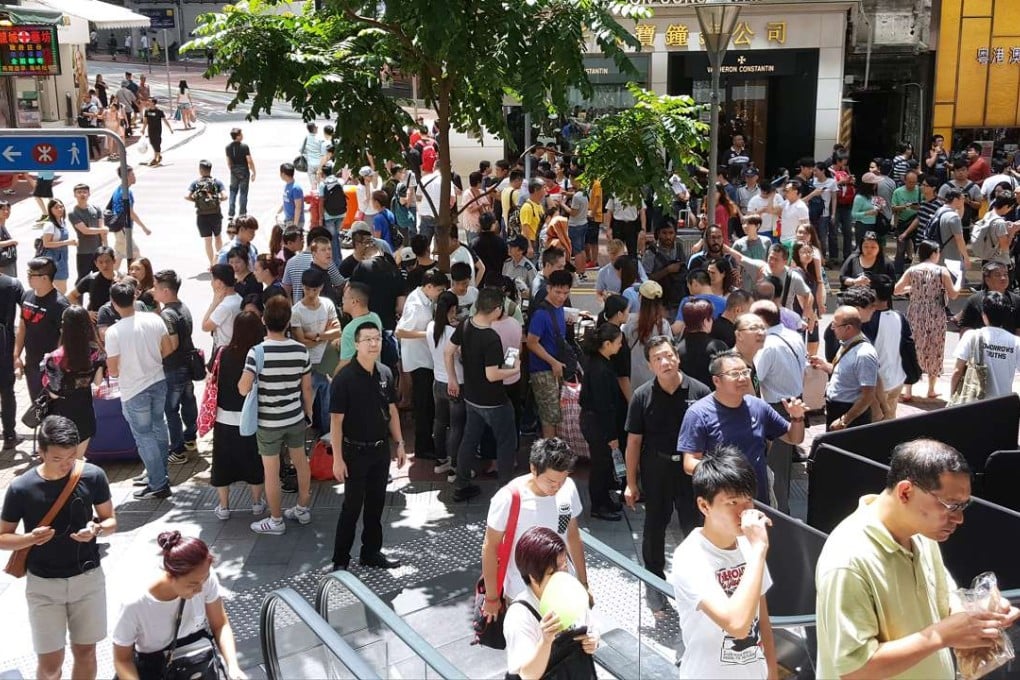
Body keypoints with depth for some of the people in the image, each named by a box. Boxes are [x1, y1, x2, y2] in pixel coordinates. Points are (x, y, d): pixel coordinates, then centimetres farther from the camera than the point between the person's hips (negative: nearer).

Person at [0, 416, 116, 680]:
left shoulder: (93, 476, -12)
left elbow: (111, 521, 1)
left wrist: (97, 529, -22)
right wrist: (30, 538, -25)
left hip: (87, 578, 1)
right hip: (44, 584, -1)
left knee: (85, 651, 13)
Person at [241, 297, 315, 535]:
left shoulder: (257, 352, -19)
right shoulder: (301, 350, -8)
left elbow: (244, 389, -20)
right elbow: (307, 387, 0)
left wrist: (241, 378, 2)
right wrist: (309, 414, 14)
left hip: (268, 422, -4)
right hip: (296, 418, 4)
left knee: (271, 471, 10)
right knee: (301, 463, 21)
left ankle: (276, 520, 21)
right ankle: (302, 509, 36)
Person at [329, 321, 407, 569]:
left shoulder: (385, 373, 0)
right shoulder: (344, 378, -18)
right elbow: (336, 420, -16)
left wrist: (399, 443, 10)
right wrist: (337, 458, -17)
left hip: (381, 449, 5)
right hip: (356, 451, -5)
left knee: (376, 503, 16)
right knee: (352, 507, 3)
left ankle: (371, 553, 30)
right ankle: (340, 560, 16)